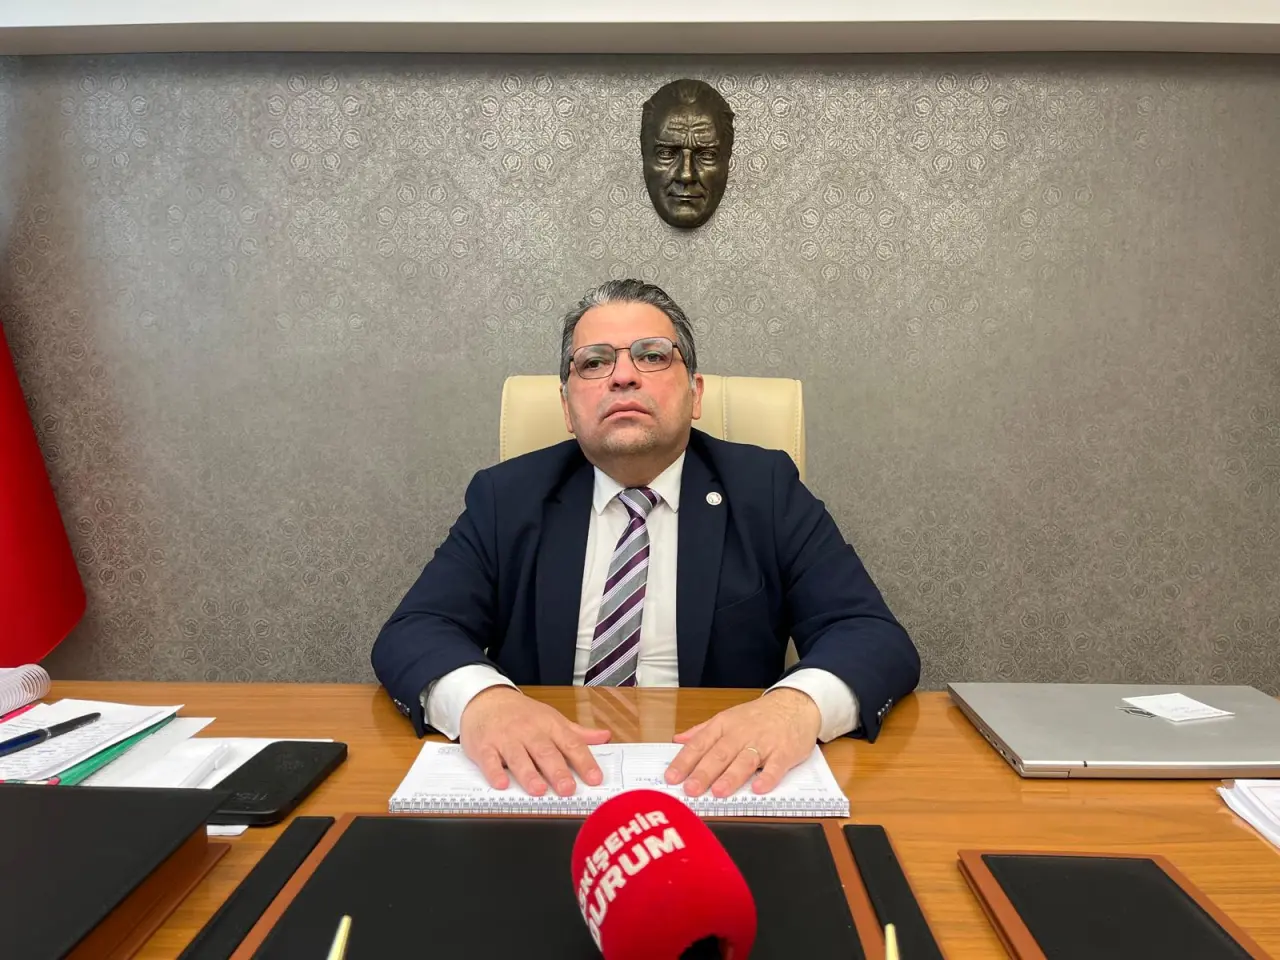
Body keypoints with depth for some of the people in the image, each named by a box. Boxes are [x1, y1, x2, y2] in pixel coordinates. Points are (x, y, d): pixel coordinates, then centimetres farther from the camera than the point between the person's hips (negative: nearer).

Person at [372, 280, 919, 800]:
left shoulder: (765, 491, -1)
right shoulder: (506, 497, 2)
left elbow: (878, 639, -7)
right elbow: (411, 634, -5)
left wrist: (799, 704, -30)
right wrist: (480, 699, -28)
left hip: (715, 781, -1)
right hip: (548, 779, 2)